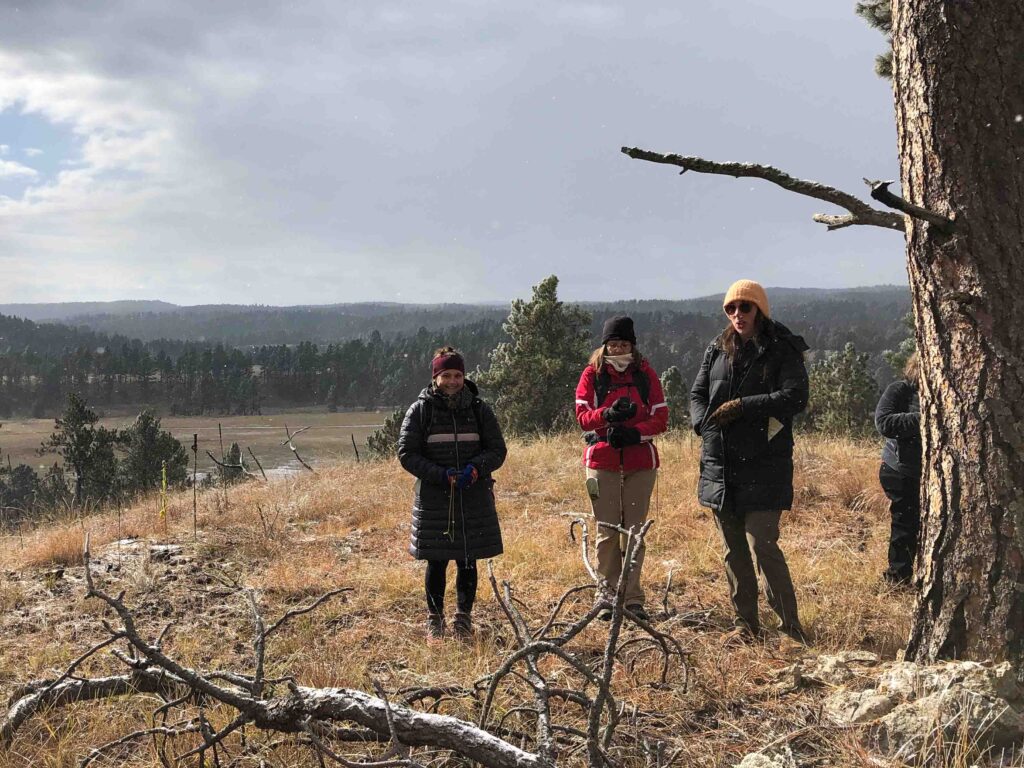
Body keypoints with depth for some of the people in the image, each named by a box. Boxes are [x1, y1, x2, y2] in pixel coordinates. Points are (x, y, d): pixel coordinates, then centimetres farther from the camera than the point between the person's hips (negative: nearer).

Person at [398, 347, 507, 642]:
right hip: (434, 499, -1)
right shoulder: (420, 410, 0)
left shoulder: (479, 409, 6)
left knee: (467, 561, 7)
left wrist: (475, 469, -14)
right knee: (437, 562, 5)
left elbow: (497, 450, 6)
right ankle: (435, 620, 18)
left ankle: (463, 618, 20)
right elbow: (406, 454, -3)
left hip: (474, 498, 2)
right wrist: (442, 475, -15)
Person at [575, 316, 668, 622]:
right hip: (602, 459, 0)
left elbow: (661, 418, 1)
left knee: (635, 530, 2)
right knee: (607, 531, 1)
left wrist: (635, 432, -16)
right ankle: (607, 596, 11)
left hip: (640, 460, 1)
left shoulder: (646, 373, 5)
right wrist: (608, 414, -23)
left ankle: (633, 598, 8)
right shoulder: (592, 374, 4)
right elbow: (582, 416, -3)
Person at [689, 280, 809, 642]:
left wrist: (741, 406, -18)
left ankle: (791, 625, -1)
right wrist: (705, 423, -7)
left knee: (762, 546, -11)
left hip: (764, 466, -5)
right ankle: (746, 624, 20)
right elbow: (697, 394, 14)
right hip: (719, 465, 6)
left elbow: (795, 397, -14)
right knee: (733, 551, 10)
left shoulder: (783, 351, -2)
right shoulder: (717, 350, 14)